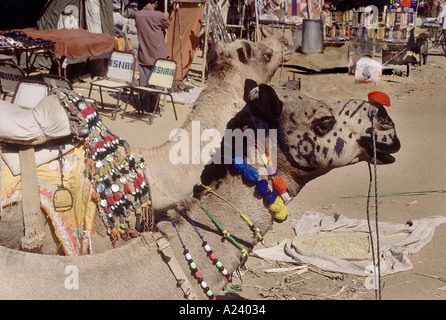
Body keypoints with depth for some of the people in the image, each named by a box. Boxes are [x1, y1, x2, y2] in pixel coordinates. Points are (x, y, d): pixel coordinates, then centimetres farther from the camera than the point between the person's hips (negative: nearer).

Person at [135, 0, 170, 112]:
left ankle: (145, 106, 16)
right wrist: (166, 17, 28)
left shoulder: (137, 15, -1)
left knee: (144, 82, 10)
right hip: (158, 55, -3)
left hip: (143, 55, 4)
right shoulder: (159, 15, -13)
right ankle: (154, 106, 10)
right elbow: (167, 25, 5)